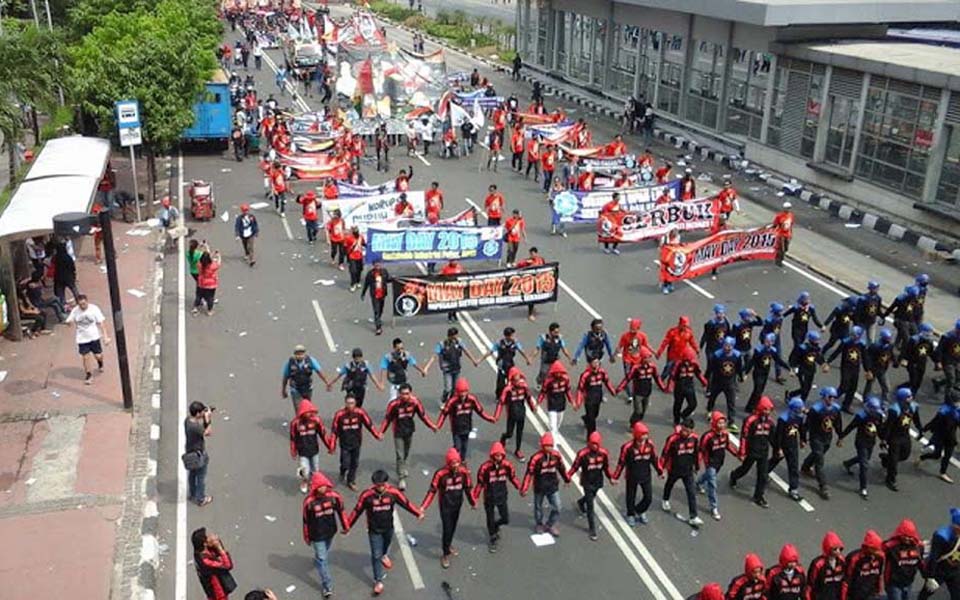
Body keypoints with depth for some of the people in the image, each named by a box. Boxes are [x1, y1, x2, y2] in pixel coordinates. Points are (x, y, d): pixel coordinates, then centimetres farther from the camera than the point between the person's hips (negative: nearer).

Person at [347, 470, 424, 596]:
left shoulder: (393, 492, -20)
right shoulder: (367, 495, -25)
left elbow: (406, 503, -8)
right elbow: (357, 511, -14)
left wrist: (418, 513, -6)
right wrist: (348, 526, -7)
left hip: (388, 528, 3)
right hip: (374, 530, -3)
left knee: (386, 546, 30)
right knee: (376, 555, 3)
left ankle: (384, 555, 64)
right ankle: (378, 581, 17)